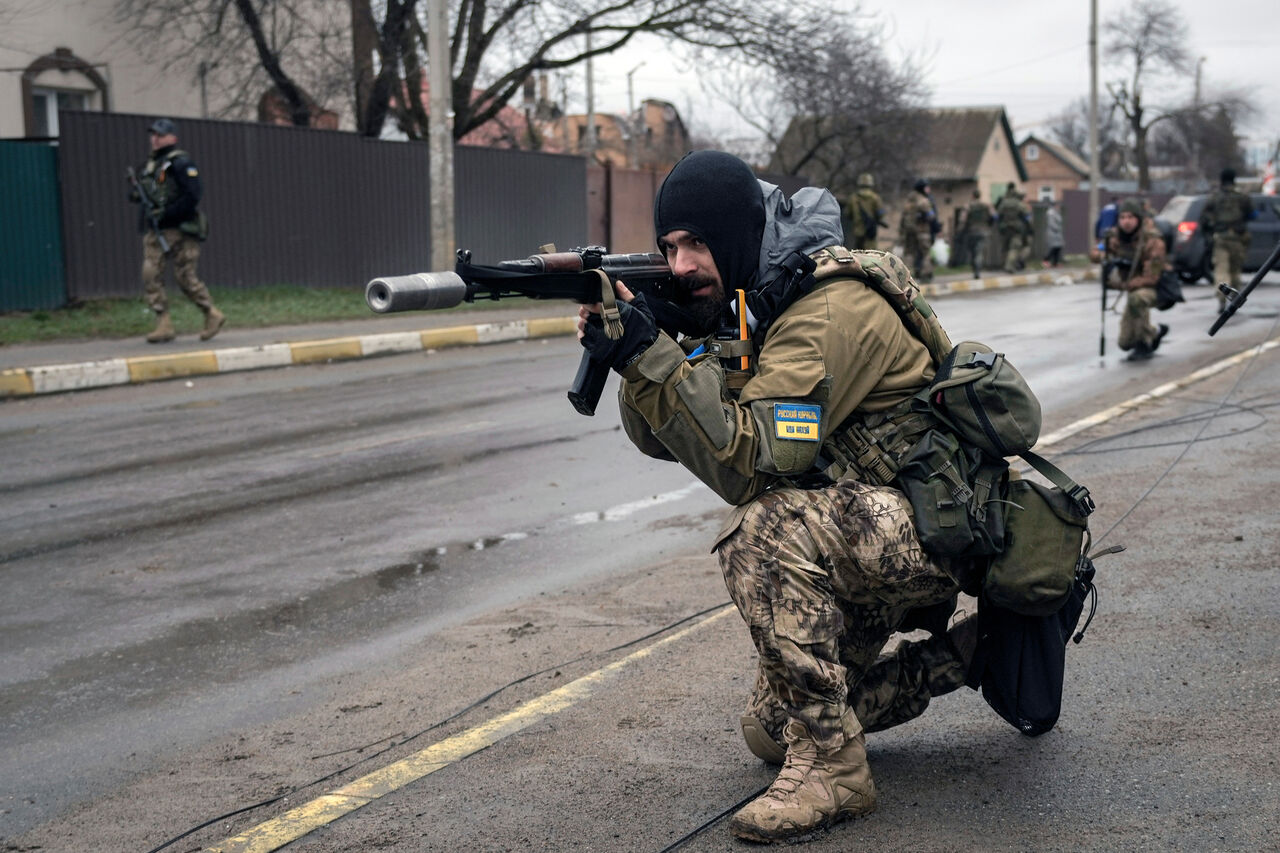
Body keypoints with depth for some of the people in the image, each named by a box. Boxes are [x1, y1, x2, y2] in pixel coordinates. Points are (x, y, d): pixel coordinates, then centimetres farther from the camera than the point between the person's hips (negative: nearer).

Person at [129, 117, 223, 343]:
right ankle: (164, 325, -3)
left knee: (185, 277, -3)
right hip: (154, 231, 8)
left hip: (179, 230, -8)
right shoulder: (151, 164, 18)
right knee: (150, 274, -4)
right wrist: (137, 195, 4)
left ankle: (213, 315, 15)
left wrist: (167, 214, -20)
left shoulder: (181, 163, -8)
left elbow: (193, 194, -18)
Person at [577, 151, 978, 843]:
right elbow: (659, 437, -2)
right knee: (771, 731, 13)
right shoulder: (736, 302, 2)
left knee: (763, 532, -35)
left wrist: (651, 355, -37)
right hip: (853, 545, 9)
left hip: (930, 526, -9)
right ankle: (957, 651, 27)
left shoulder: (830, 307, -24)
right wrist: (633, 348, -20)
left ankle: (831, 768, -22)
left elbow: (750, 463, -33)